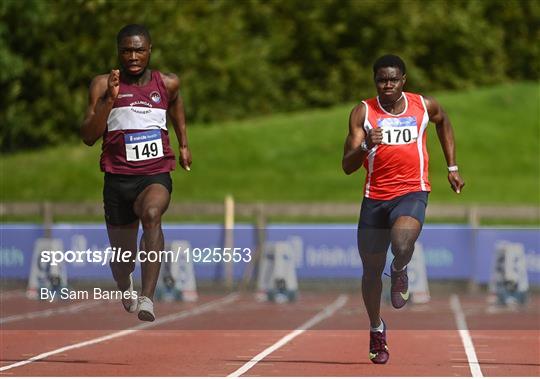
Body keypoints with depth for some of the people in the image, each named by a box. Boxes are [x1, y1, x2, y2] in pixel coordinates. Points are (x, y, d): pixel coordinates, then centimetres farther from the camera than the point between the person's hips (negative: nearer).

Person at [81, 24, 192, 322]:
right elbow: (88, 137, -9)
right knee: (121, 256, 11)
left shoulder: (167, 84, 5)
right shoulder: (103, 85, -2)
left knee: (152, 214, -35)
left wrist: (183, 144, 30)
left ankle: (147, 298, -44)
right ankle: (125, 292, 49)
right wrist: (109, 99, -20)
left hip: (156, 174, -1)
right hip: (118, 177, 1)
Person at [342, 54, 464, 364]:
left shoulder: (425, 106, 1)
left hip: (413, 191, -1)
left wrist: (452, 168, 21)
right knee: (372, 269, 9)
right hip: (375, 196, 2)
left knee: (401, 245, -32)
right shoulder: (363, 113, -3)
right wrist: (366, 146, -28)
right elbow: (347, 167, -7)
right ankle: (376, 329, 34)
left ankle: (400, 272, 5)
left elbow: (444, 122, 26)